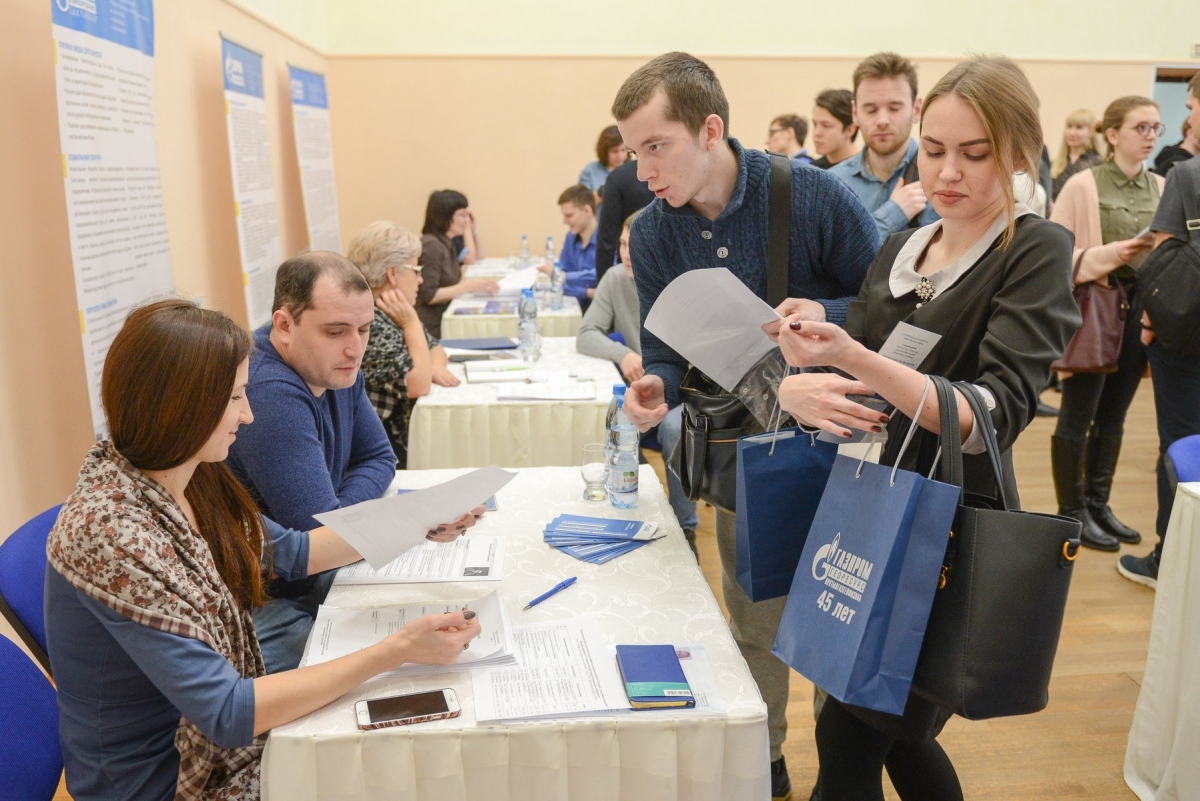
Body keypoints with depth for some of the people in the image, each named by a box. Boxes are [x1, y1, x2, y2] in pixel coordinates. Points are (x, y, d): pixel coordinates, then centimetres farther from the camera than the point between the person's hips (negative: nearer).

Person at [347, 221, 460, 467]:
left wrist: (436, 366, -5)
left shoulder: (394, 312, 6)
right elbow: (419, 385, -27)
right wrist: (412, 323, -20)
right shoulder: (366, 323, -24)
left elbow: (434, 347, 18)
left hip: (413, 427, 9)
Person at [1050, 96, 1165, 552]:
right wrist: (1108, 255, -20)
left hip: (1140, 307, 5)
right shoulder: (1084, 185, -8)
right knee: (1078, 415, 2)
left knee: (1114, 415, 13)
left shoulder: (1161, 188, 7)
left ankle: (1098, 504, 26)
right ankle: (1072, 511, 14)